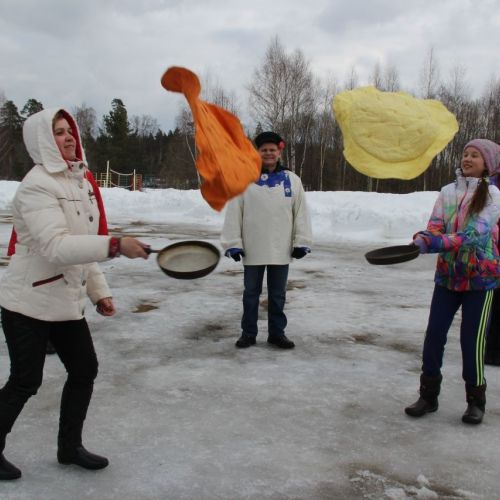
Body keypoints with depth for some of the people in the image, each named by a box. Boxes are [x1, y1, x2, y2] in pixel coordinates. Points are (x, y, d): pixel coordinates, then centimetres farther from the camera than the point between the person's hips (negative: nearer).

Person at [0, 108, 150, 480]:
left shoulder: (81, 180, 8)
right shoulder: (38, 185, -19)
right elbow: (56, 247, -32)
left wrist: (99, 291, 12)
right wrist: (115, 245, -41)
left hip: (67, 301, 8)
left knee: (85, 370, 11)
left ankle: (70, 447, 29)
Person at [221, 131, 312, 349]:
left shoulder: (292, 180, 3)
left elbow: (301, 213, 4)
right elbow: (233, 213, -3)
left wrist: (301, 242, 0)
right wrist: (233, 243, -6)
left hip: (281, 249, 1)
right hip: (252, 249, -1)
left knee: (278, 294, 12)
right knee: (251, 293, 11)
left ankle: (277, 332, 25)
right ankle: (248, 333, 23)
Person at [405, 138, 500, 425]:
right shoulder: (447, 192, 5)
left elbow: (475, 234, -20)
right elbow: (435, 229, -2)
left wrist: (435, 242, -30)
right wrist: (423, 239, -26)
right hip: (448, 273, 4)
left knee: (472, 339, -2)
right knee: (434, 334, 1)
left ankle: (476, 401, 18)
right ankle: (429, 395, 16)